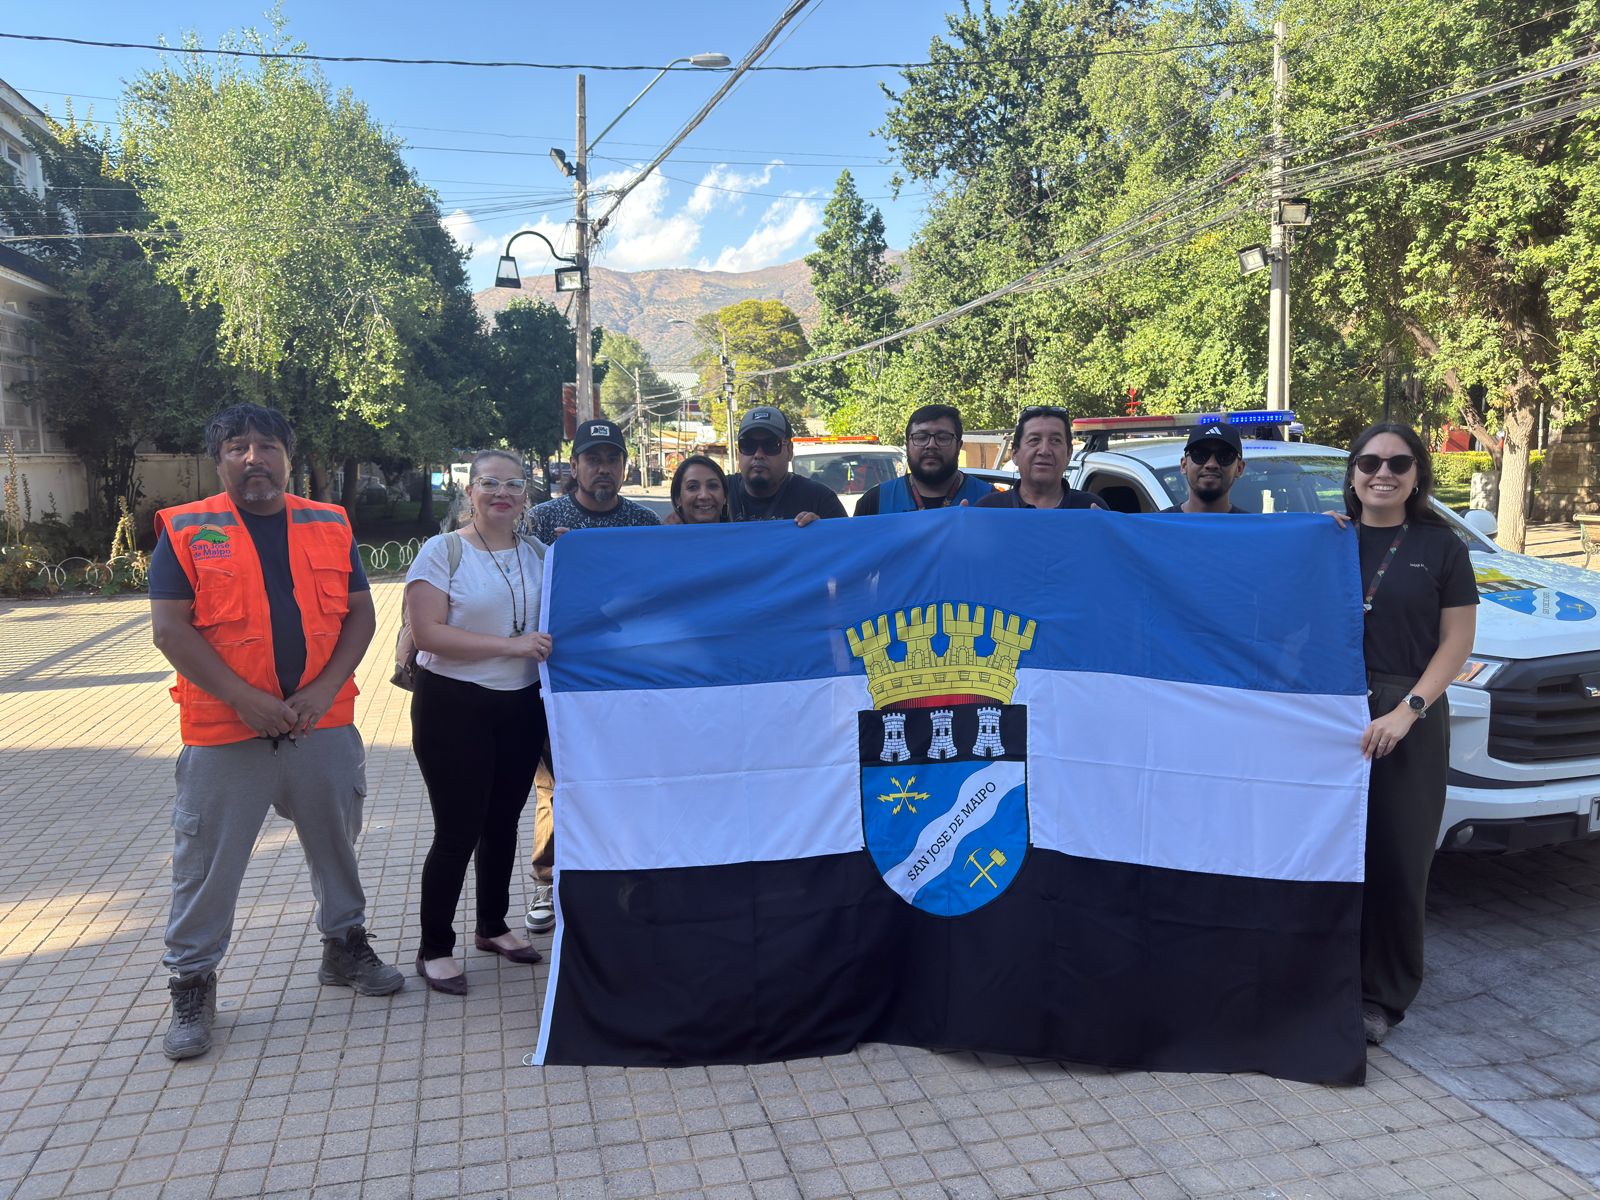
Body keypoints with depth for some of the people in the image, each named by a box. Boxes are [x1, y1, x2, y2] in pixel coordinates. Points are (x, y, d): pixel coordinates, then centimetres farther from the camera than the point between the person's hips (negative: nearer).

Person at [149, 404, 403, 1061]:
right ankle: (192, 983, 24)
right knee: (206, 860, 6)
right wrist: (244, 698, -17)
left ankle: (345, 944, 36)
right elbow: (170, 627, -8)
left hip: (323, 723, 3)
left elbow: (360, 613, 4)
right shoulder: (186, 531, -3)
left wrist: (325, 688, -10)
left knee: (335, 842, 16)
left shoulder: (330, 526, 4)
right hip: (223, 730, -2)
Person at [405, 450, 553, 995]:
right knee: (457, 830, -1)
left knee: (503, 821, 16)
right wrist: (510, 645, -21)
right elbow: (427, 632, -18)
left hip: (521, 705, 5)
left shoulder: (539, 554, 7)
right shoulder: (442, 551, -8)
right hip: (454, 705, -5)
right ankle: (435, 948, 16)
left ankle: (492, 925, 35)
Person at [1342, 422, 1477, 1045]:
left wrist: (1407, 711, -13)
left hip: (1408, 720, -2)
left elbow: (1456, 642, -1)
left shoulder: (1439, 546, 3)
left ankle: (1382, 995, 14)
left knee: (1396, 860, 2)